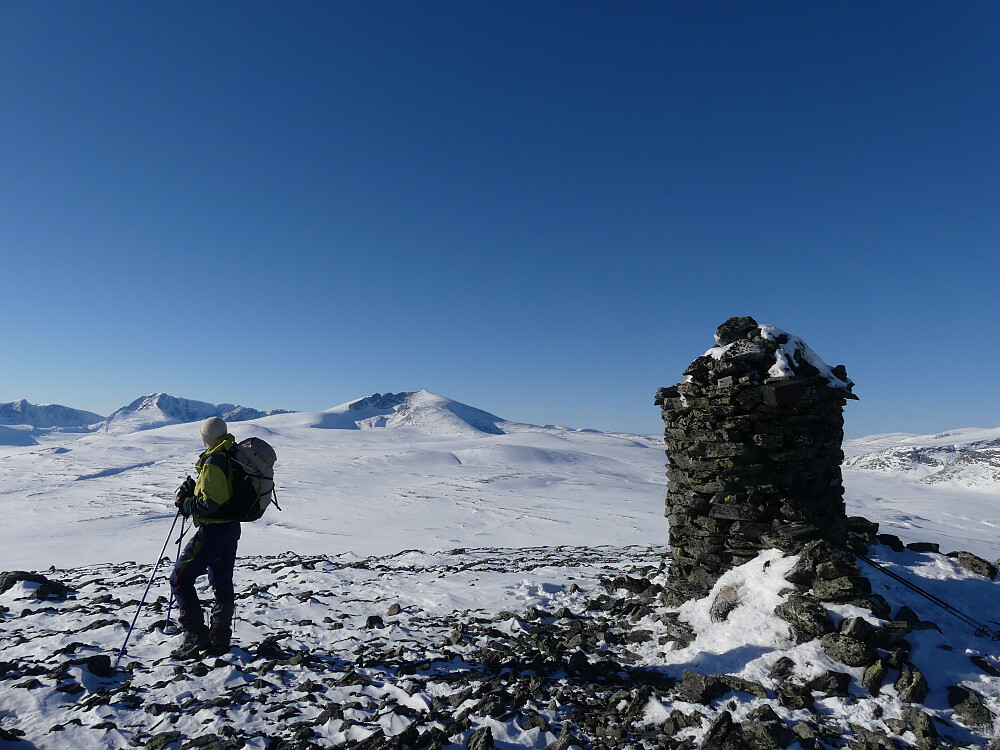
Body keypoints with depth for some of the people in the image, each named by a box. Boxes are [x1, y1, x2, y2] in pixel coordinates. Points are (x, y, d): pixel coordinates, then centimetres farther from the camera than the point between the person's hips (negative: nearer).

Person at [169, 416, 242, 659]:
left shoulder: (214, 461, -22)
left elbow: (209, 504, -26)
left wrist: (185, 504, -9)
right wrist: (195, 489, 9)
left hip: (213, 531, -9)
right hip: (232, 527, 9)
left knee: (180, 579, 2)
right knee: (222, 582, 16)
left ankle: (196, 636, 4)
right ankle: (220, 639, 25)